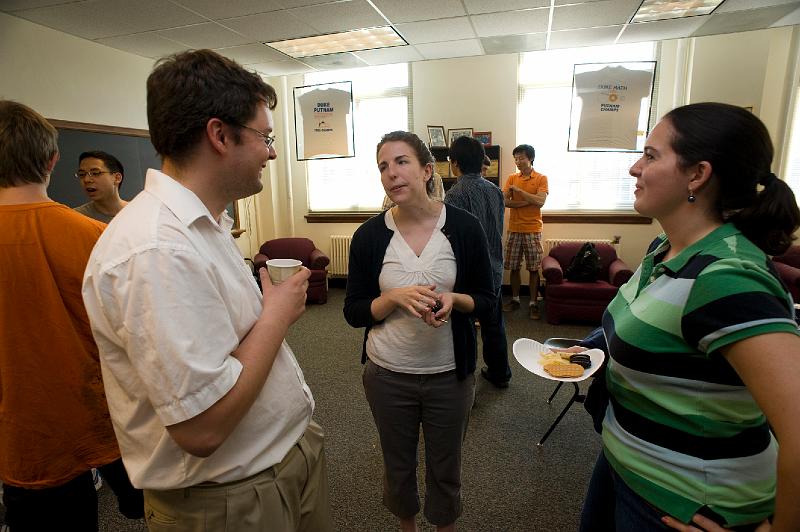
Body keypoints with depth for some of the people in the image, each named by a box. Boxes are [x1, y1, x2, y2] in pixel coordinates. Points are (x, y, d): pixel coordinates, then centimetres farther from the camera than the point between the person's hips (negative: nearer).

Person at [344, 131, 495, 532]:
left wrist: (455, 299, -23)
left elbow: (487, 300, -2)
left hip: (449, 374, 0)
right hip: (387, 374, 1)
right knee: (397, 466, 22)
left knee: (446, 468, 20)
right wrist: (395, 297, -23)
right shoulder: (368, 235, -8)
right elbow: (353, 312, -5)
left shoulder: (465, 227, -9)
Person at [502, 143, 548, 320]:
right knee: (514, 267, 9)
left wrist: (519, 190, -14)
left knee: (533, 268, 1)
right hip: (514, 229, 3)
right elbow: (504, 201, -5)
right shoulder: (512, 178, 8)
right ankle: (515, 299, 22)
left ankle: (533, 303, 10)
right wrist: (527, 202, -15)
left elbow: (540, 201, -15)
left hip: (532, 229, -3)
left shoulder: (541, 178, -1)